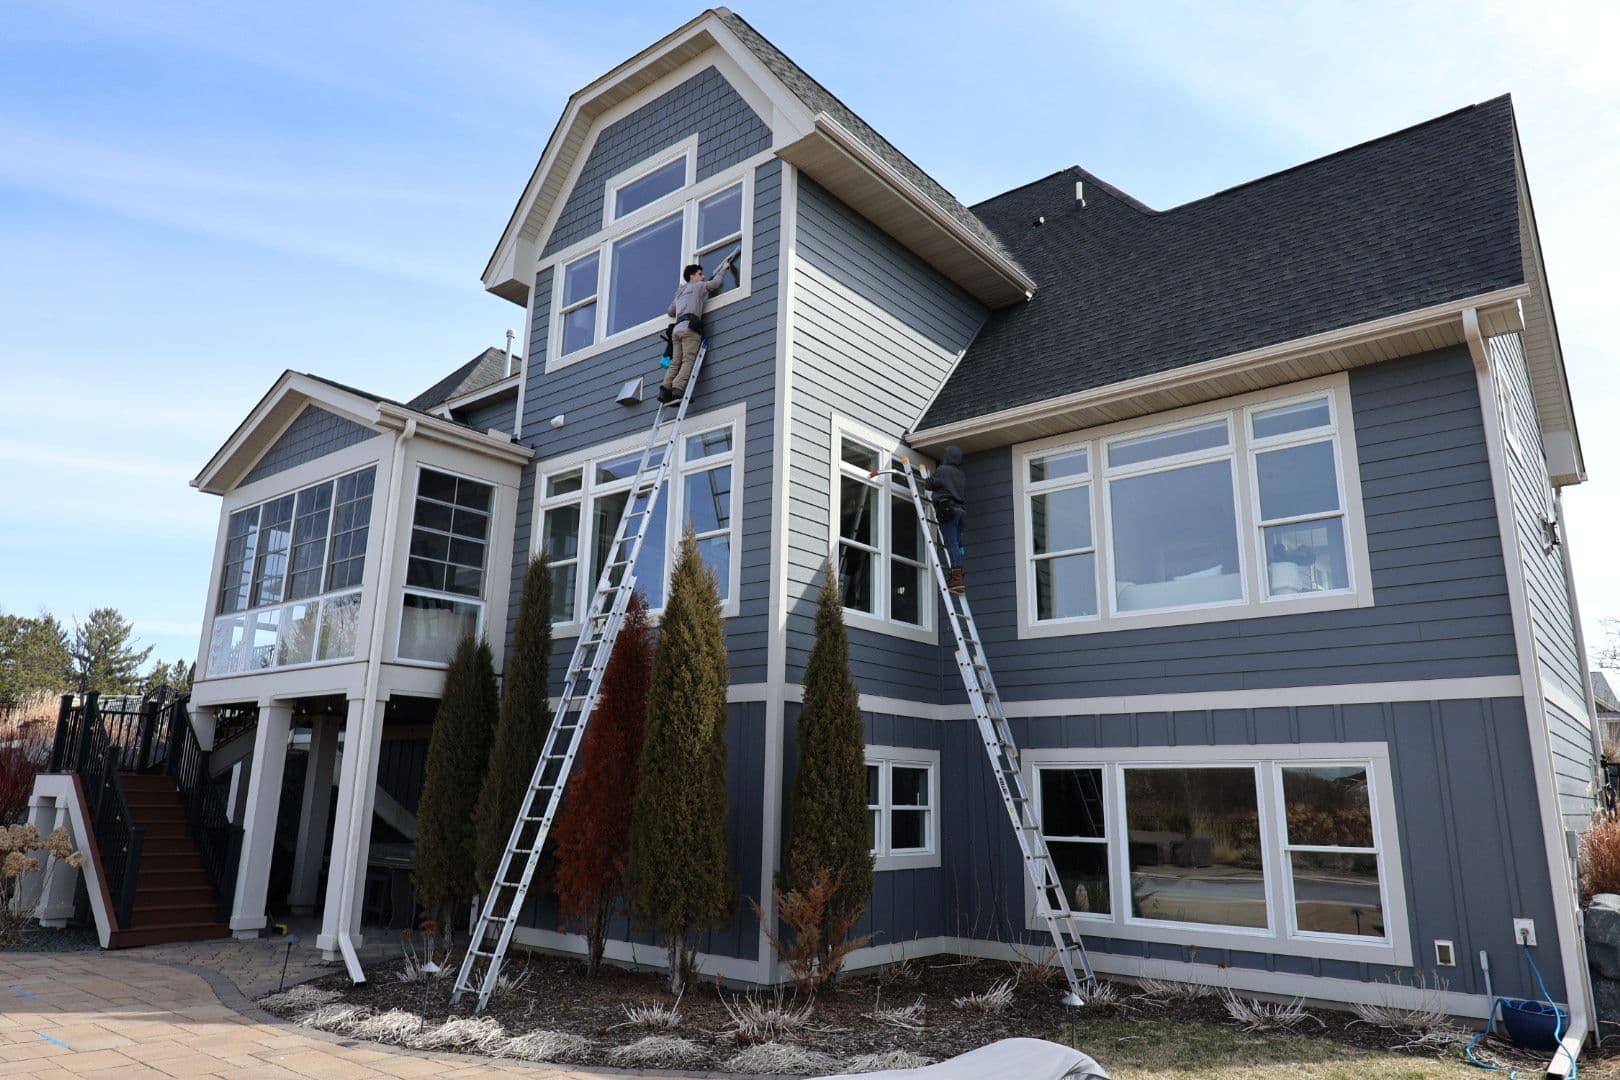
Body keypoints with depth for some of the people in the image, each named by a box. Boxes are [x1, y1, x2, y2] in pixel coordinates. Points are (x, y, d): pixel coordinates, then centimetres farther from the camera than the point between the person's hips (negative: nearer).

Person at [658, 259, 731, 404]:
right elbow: (716, 283, 9)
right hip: (689, 326, -7)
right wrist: (723, 269, 23)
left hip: (677, 328, 7)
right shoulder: (697, 286, 14)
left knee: (675, 362, -2)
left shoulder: (679, 293, 34)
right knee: (689, 360, -17)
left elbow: (670, 311, 37)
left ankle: (665, 390, -18)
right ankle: (678, 389, -33)